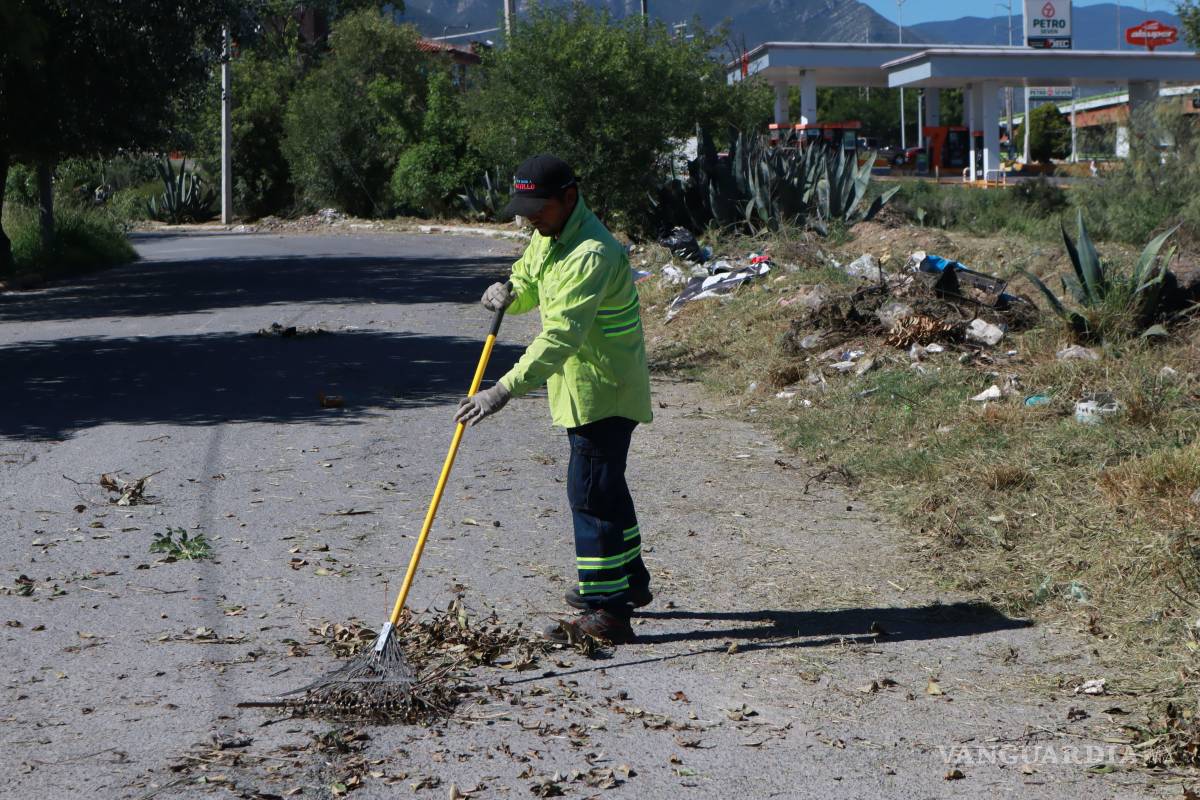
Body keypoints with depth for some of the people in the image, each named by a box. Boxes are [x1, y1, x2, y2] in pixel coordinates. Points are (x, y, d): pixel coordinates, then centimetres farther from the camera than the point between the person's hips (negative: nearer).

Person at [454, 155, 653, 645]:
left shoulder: (591, 253, -27)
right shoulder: (549, 235, 5)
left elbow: (562, 334, -35)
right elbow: (529, 281, 19)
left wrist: (506, 390, -41)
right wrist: (508, 293, -7)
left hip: (603, 390, -10)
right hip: (584, 388, 10)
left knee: (590, 491, -11)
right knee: (605, 484, 21)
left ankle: (607, 612, -7)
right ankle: (628, 581, 38)